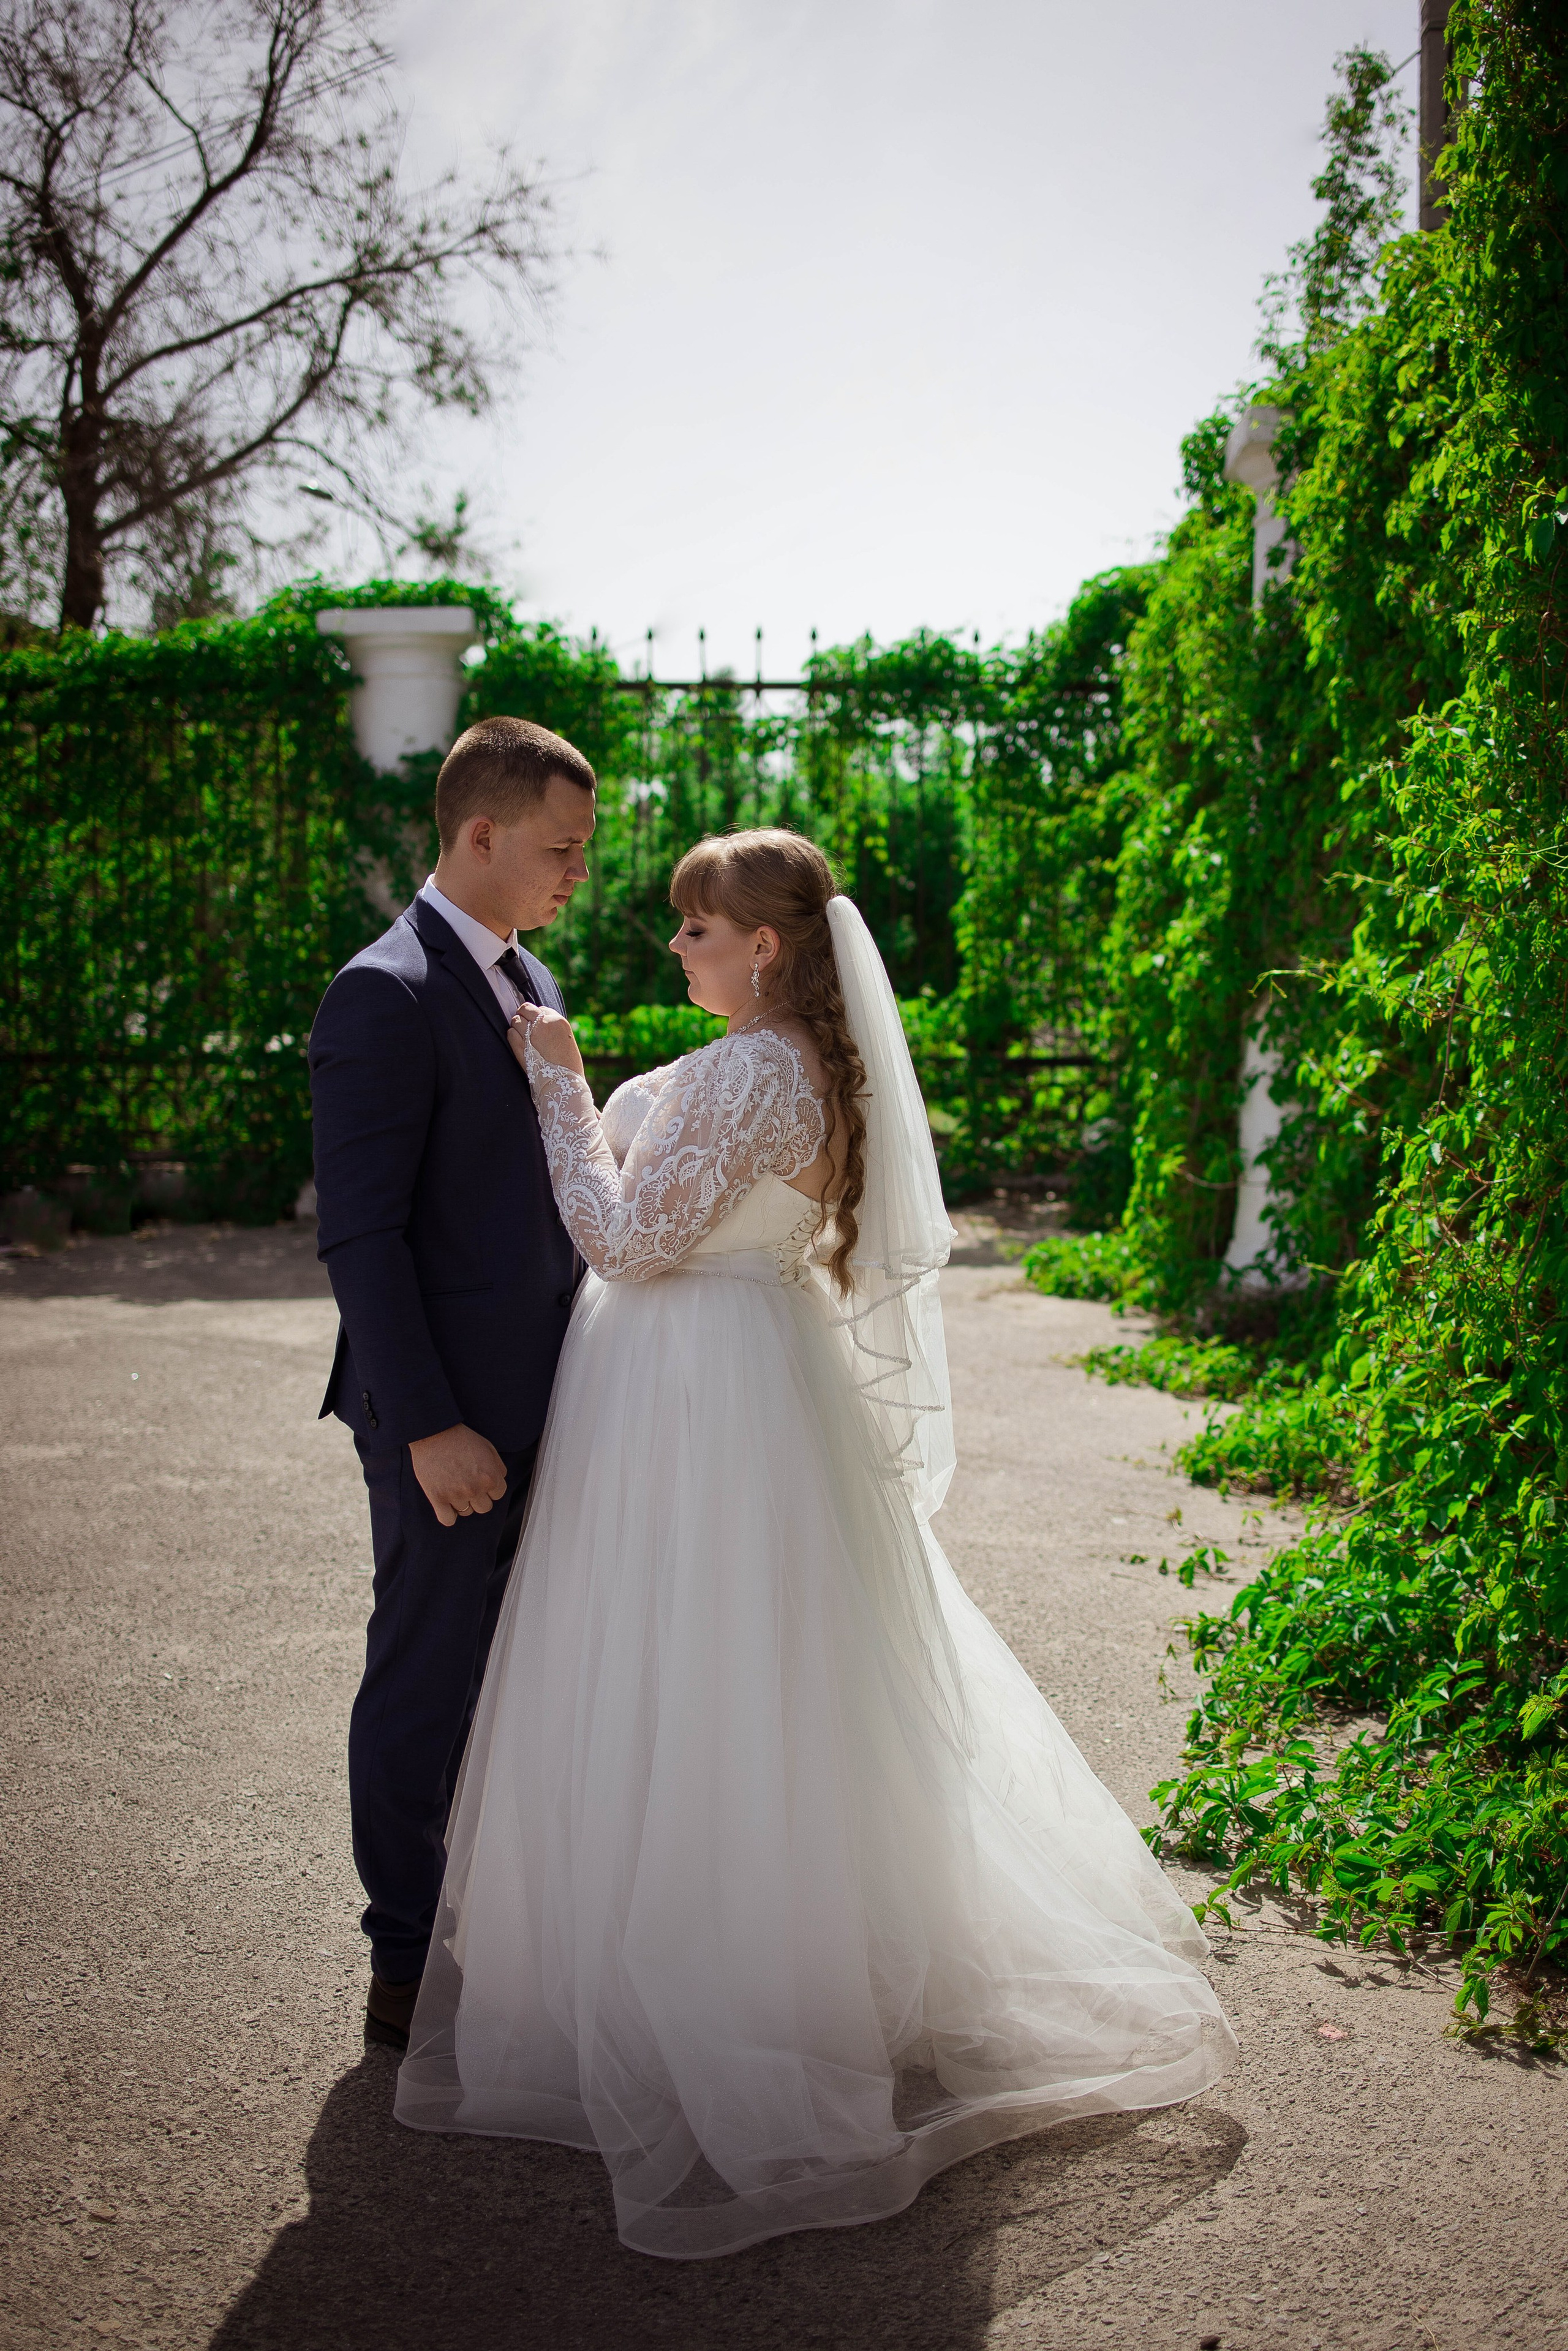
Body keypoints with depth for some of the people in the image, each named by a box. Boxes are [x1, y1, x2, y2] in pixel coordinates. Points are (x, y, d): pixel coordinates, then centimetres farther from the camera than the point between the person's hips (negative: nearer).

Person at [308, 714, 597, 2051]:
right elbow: (360, 1236, -19)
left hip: (538, 1401, 8)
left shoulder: (530, 983, 13)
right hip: (447, 1411, -8)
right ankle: (408, 1976, 19)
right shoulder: (385, 997, -15)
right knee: (426, 1686, 4)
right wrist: (431, 1427, -21)